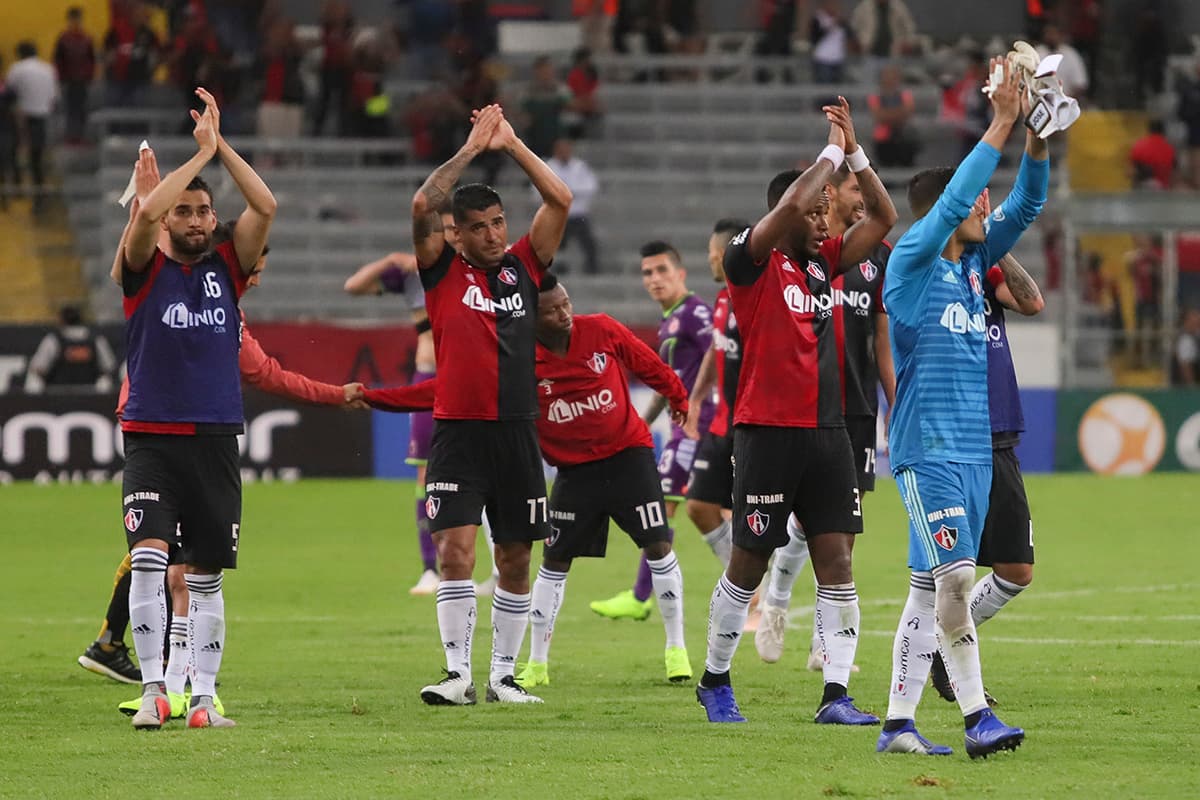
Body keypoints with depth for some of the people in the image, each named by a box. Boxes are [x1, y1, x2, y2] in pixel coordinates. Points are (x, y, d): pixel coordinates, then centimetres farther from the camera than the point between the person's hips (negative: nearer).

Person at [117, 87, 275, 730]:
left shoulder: (226, 269, 9)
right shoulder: (145, 269, 1)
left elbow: (265, 207, -5)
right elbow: (145, 211, -18)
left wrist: (220, 144, -7)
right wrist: (201, 153, -12)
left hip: (216, 440, 3)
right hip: (151, 440, -3)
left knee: (206, 576, 5)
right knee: (148, 557, -18)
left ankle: (203, 696, 10)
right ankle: (153, 689, -16)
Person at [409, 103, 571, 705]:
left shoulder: (524, 266, 9)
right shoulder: (444, 271, 3)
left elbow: (560, 200, 3)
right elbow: (422, 208, -12)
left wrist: (512, 145, 0)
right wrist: (470, 149, -9)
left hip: (516, 430, 3)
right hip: (457, 430, -3)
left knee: (515, 559, 5)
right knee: (456, 548, -12)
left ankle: (503, 674, 14)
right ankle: (457, 672, -10)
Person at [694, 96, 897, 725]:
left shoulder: (824, 261, 13)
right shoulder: (752, 261, -6)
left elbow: (882, 217, 12)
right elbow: (791, 206, -22)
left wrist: (855, 151, 2)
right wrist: (831, 151, -10)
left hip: (827, 431, 6)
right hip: (768, 431, -6)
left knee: (836, 561, -3)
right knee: (749, 566, 3)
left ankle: (836, 694, -4)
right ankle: (715, 680, 20)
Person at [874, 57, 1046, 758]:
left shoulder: (973, 264, 13)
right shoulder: (911, 264, -6)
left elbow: (1026, 204, 8)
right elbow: (952, 200, -20)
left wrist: (1037, 136, -7)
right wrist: (1001, 124, -20)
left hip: (976, 450, 8)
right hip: (929, 449, -8)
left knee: (931, 588, 6)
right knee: (956, 574, -16)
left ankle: (899, 723, 7)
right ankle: (976, 714, -14)